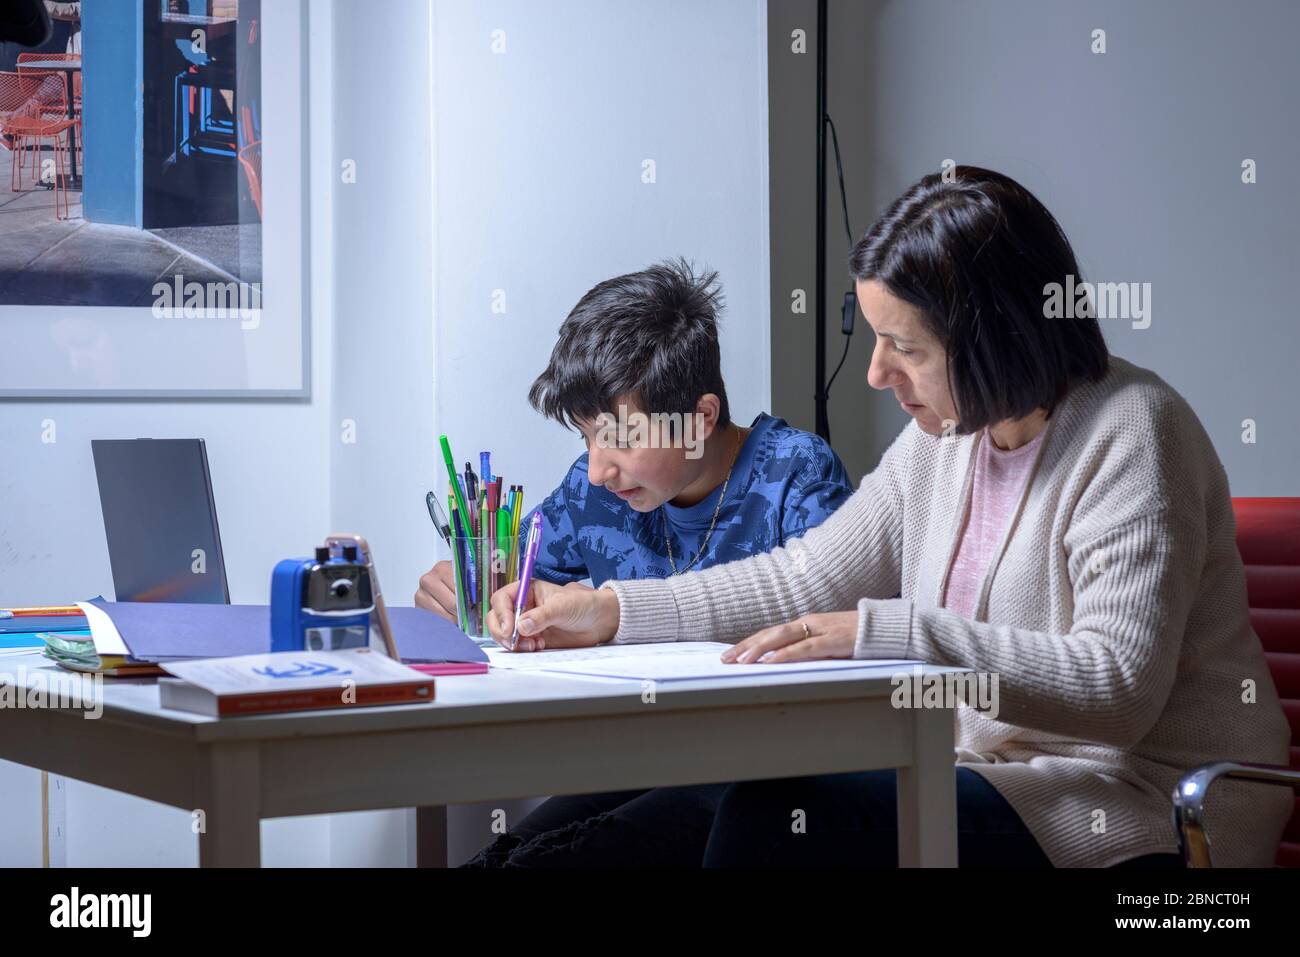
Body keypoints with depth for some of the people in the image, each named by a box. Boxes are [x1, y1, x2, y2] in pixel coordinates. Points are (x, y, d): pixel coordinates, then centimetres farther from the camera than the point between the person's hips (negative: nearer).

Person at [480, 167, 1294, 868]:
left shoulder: (1131, 432, -15)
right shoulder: (946, 437, 8)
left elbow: (1118, 684, -25)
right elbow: (805, 581, 15)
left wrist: (879, 634, -28)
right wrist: (610, 611, 6)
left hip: (1135, 800, -7)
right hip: (993, 774, 7)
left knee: (777, 810, -21)